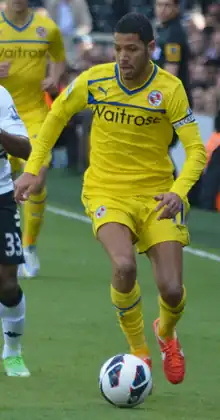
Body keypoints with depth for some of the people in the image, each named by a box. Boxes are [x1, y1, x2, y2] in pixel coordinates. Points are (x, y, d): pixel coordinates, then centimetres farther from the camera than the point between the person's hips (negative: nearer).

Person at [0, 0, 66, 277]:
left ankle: (30, 246, 3)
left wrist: (54, 77, -3)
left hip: (36, 113, 0)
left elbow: (58, 59, 19)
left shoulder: (47, 28, 2)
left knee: (37, 180, -14)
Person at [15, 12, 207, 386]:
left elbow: (196, 150, -13)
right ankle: (139, 351, -4)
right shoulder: (94, 81, -8)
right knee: (124, 266, -29)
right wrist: (33, 168, 6)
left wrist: (178, 191, -30)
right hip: (107, 191, 0)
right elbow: (56, 116, 10)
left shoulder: (169, 89, -12)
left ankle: (166, 333, 31)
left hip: (156, 194, 0)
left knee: (172, 289, -9)